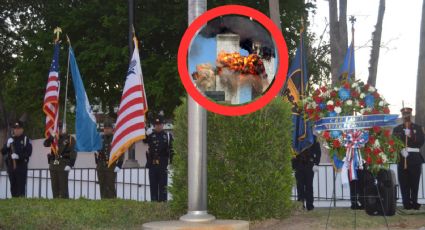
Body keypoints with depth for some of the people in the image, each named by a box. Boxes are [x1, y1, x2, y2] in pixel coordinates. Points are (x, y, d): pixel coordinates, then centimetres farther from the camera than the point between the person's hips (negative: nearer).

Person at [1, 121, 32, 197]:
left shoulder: (26, 139, 2)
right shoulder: (10, 139, 16)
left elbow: (29, 152, -7)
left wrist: (18, 156, -20)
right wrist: (8, 145, -9)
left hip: (22, 166, -4)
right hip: (11, 165, 4)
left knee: (21, 185, -8)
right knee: (13, 186, 5)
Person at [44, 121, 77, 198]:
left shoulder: (70, 139, 0)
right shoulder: (54, 138, 16)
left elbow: (73, 153, -6)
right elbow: (46, 144, 2)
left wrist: (70, 165, -15)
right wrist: (51, 136, -13)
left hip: (63, 166, -5)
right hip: (53, 165, 5)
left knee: (63, 186, -7)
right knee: (55, 186, 7)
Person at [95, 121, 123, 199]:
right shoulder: (100, 139, 12)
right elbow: (96, 152, 21)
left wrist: (119, 166, -10)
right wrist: (97, 163, 14)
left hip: (111, 167, -4)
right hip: (101, 167, 5)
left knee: (110, 186, -7)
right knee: (102, 186, 6)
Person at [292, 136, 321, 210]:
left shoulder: (313, 139, 4)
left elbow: (318, 153, 2)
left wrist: (316, 164, -8)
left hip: (309, 166, -1)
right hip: (299, 166, 1)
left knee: (309, 185, 1)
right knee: (300, 185, 1)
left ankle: (309, 205, 5)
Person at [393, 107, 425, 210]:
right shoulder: (397, 129, 13)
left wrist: (411, 135, -11)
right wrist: (401, 150, -15)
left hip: (415, 158, 0)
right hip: (402, 158, 0)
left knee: (414, 182, -4)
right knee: (404, 183, -5)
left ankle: (414, 202, 3)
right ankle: (407, 203, -2)